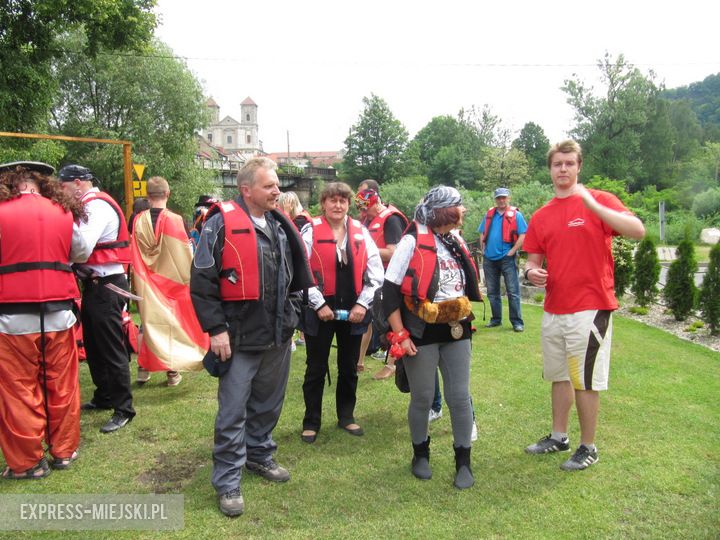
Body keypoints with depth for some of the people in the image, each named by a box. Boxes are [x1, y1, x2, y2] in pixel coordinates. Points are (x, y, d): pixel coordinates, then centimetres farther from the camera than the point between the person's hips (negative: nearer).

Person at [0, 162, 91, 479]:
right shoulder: (64, 213, 3)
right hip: (58, 315, 3)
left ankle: (28, 462, 18)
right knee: (62, 386, 14)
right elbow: (82, 253, 16)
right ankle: (64, 451, 26)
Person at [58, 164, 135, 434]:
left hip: (106, 285, -10)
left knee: (111, 348, -4)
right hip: (94, 283, 10)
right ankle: (103, 397, 34)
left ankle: (123, 409, 5)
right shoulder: (89, 205, 15)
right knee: (93, 345, 20)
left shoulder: (98, 205, -15)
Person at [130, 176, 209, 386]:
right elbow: (184, 254, -9)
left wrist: (136, 280, 13)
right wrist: (190, 278, 2)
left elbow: (132, 254, 2)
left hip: (146, 283, 2)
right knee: (172, 322, 7)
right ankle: (172, 371, 12)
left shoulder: (138, 221, -6)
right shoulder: (174, 220, -14)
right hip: (172, 281, -2)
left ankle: (144, 368, 18)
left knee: (148, 322, 14)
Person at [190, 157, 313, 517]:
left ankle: (259, 455, 40)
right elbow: (202, 281, -13)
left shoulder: (280, 226, 10)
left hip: (278, 335, 7)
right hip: (239, 337, -6)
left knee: (268, 404, 20)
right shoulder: (222, 224, -11)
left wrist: (291, 315, 20)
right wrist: (216, 329, -16)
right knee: (233, 413, 2)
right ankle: (227, 482, 16)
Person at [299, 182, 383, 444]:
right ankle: (311, 422, 22)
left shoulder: (360, 232, 4)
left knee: (349, 368, 14)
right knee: (316, 369, 8)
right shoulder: (310, 231, -5)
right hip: (320, 310, -3)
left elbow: (375, 272, 2)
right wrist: (319, 304, -14)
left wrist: (362, 304, -6)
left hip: (354, 310, 3)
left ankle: (346, 416, 31)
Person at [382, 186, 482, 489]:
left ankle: (463, 461, 19)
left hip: (456, 331, 5)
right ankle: (420, 454, 30)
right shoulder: (412, 242, -14)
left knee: (460, 396, 5)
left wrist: (465, 319, 17)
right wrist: (400, 335, -17)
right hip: (422, 333, -5)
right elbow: (390, 291, -15)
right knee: (422, 398, 8)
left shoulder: (457, 243, 7)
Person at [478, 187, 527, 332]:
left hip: (507, 258, -5)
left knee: (513, 292, -5)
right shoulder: (489, 214, 12)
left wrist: (512, 251, -13)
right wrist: (483, 250, 9)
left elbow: (523, 236, -8)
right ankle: (496, 319, 24)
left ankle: (517, 322, 0)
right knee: (492, 292, 12)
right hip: (489, 259, 5)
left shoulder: (516, 215, -2)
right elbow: (482, 234, 19)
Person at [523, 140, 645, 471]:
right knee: (558, 376, 17)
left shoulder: (600, 201, -6)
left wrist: (592, 205, -26)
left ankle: (588, 447, 20)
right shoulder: (541, 216, 10)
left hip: (590, 308, -6)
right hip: (554, 309, 6)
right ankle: (558, 437, 33)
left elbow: (638, 231, -20)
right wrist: (531, 272, -9)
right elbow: (534, 260, 15)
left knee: (585, 381, 2)